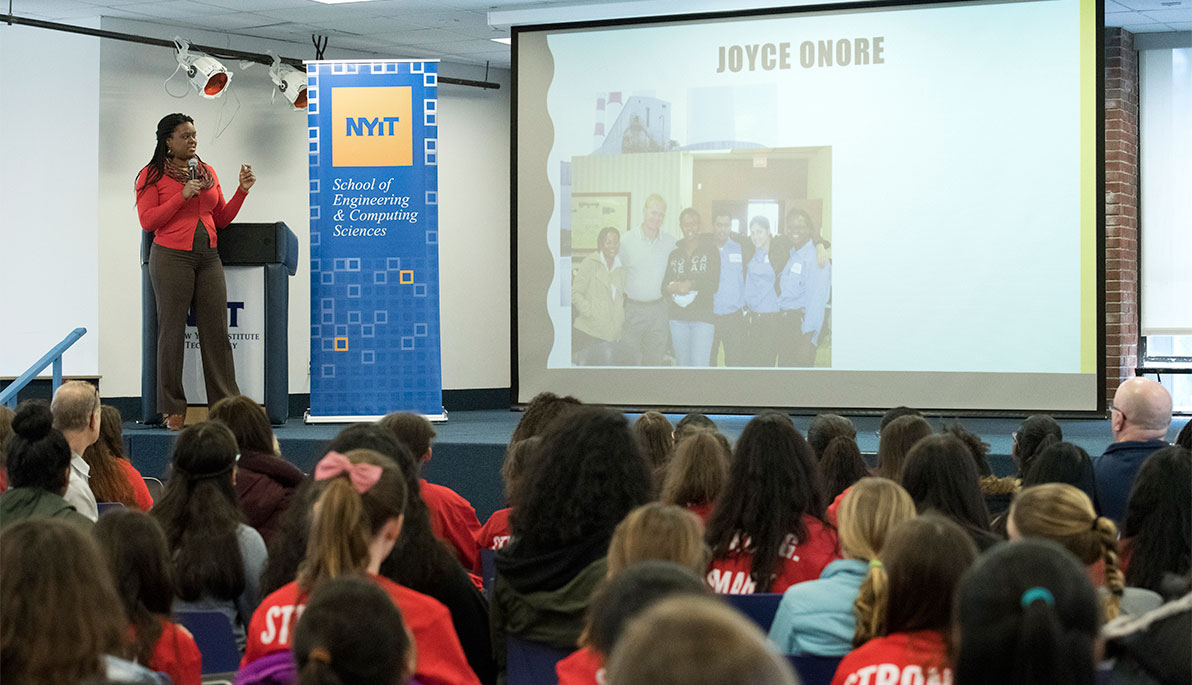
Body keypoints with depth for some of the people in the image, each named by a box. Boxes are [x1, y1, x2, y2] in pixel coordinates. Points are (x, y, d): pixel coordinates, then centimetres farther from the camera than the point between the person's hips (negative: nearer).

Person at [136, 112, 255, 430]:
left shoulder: (207, 172, 15)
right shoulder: (152, 175, 0)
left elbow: (221, 219, 19)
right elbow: (148, 221, -8)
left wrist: (242, 190, 6)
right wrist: (183, 195, -14)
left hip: (208, 258, 5)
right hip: (172, 258, -5)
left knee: (217, 332, 0)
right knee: (172, 332, -2)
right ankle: (173, 410, 3)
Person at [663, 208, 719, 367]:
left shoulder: (710, 252, 2)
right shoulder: (674, 255, 14)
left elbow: (713, 285, -5)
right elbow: (664, 287, 12)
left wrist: (690, 285, -15)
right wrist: (672, 289, -11)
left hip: (703, 317, -4)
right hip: (678, 318, 4)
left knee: (699, 364, -12)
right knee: (682, 364, 6)